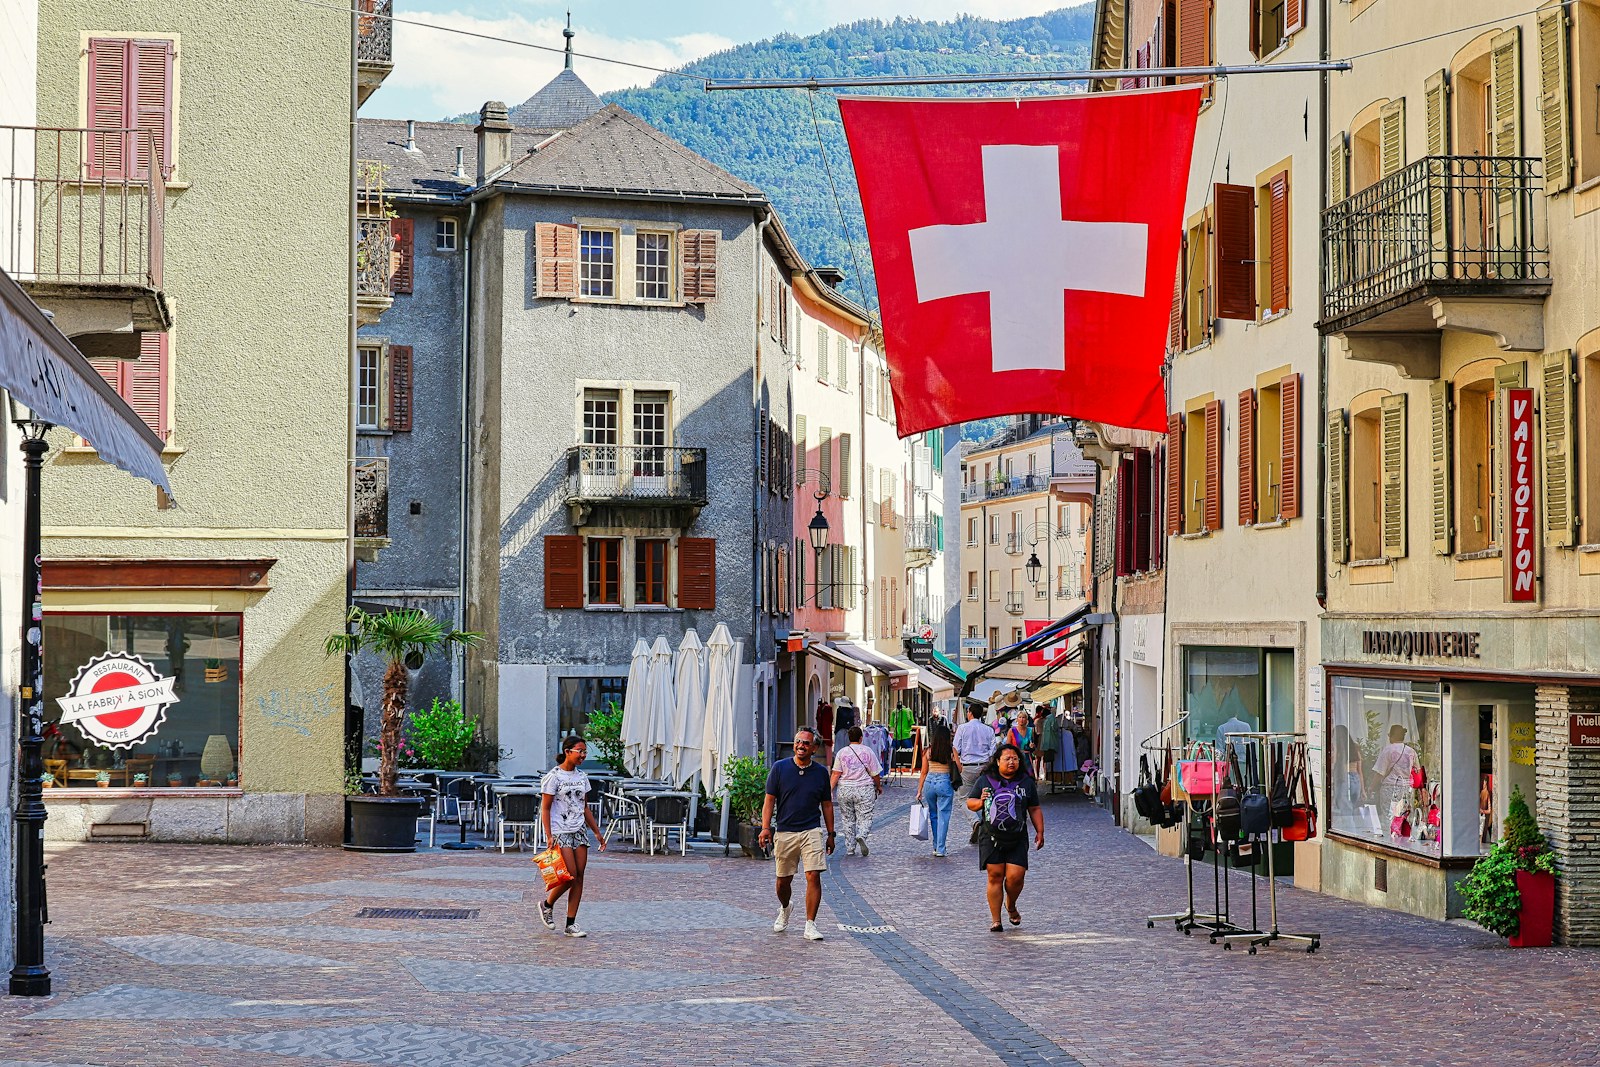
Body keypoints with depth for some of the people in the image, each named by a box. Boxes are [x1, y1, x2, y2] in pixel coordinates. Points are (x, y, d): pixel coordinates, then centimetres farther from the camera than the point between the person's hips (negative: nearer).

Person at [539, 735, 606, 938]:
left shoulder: (582, 777, 11)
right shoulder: (553, 776, -8)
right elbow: (545, 808, -8)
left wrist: (597, 832, 15)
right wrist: (549, 835, -16)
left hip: (579, 831, 6)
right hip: (560, 832, -6)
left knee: (579, 877, 1)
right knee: (570, 875, -12)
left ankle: (571, 924, 6)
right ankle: (547, 904, 14)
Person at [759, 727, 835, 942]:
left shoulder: (821, 772, 5)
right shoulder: (779, 768, 1)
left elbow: (827, 804, 12)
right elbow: (769, 800, 0)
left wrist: (831, 834, 11)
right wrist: (766, 827, -11)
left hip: (812, 831, 0)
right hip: (784, 832, 0)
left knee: (813, 876, -13)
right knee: (783, 880, 9)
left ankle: (810, 924, -7)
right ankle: (784, 909, 40)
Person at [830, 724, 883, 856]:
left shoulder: (842, 752, 2)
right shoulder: (868, 751, 0)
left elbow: (836, 773, -4)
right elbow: (875, 774, 3)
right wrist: (879, 787, 19)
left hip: (845, 790, 2)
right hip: (864, 789, -2)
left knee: (848, 820, 11)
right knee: (865, 818, 2)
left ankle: (850, 849, 11)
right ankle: (861, 836, -28)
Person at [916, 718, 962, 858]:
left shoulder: (928, 751, 2)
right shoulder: (951, 750, -5)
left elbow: (924, 773, 5)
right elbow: (959, 769, -2)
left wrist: (919, 791, 12)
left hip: (929, 782, 3)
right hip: (945, 782, -3)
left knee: (933, 815, 18)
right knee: (943, 816, 2)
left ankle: (936, 846, 23)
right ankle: (940, 849, -2)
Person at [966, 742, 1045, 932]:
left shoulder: (1026, 782, 9)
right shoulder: (985, 780, 4)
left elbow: (1035, 810, 15)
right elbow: (970, 802, 9)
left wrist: (1040, 832, 9)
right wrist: (980, 802, -12)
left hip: (1017, 839, 1)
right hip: (992, 838, -1)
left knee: (1015, 877, -8)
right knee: (995, 876, -2)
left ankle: (1011, 905, 24)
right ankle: (995, 920, 7)